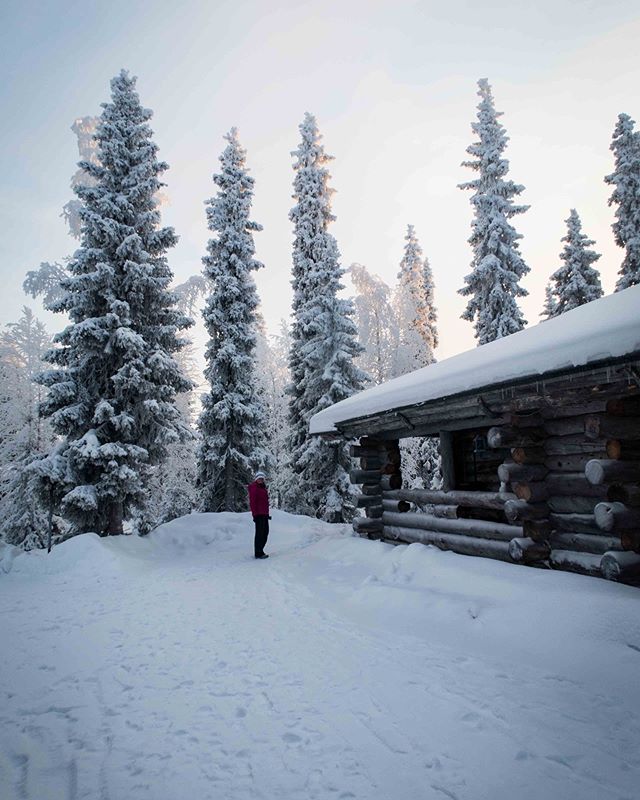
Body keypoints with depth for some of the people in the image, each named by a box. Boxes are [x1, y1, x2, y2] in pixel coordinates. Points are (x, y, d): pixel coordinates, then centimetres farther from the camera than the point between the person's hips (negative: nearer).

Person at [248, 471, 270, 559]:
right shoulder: (254, 488, -9)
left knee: (265, 532, 14)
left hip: (264, 514, 9)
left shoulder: (263, 488, 18)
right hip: (259, 514, -9)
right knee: (260, 533, -5)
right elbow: (252, 502, -15)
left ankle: (260, 550, 25)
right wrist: (255, 514, -20)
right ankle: (258, 553, 1)